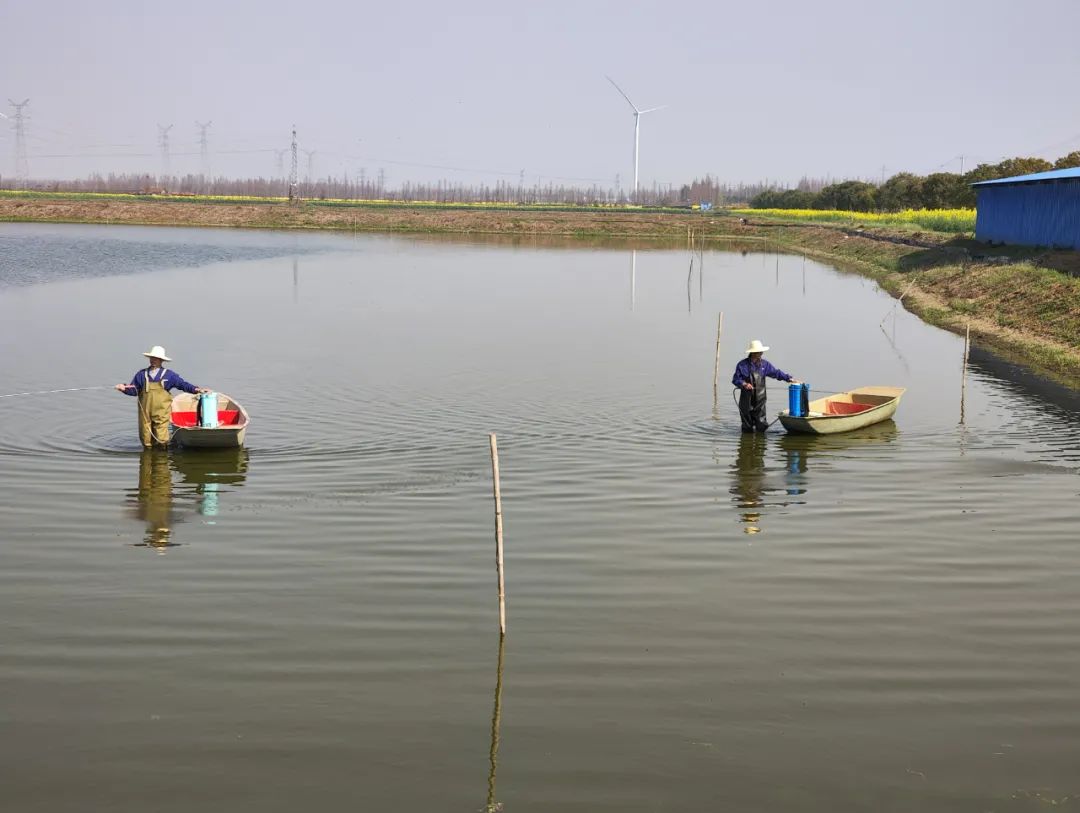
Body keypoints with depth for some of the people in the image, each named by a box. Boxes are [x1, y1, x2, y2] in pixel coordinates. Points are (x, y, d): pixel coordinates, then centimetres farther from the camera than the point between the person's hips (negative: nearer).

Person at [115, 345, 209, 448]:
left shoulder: (168, 375, 5)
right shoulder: (141, 374, 11)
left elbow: (182, 384, -1)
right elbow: (134, 390, 10)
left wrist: (196, 389, -15)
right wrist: (124, 388, -10)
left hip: (161, 413, -2)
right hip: (145, 412, 2)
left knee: (161, 440, -8)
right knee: (146, 439, 4)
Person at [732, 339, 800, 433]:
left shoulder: (764, 364, 8)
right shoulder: (742, 365, -3)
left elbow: (776, 372, 9)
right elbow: (735, 379, -1)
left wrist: (789, 378, -1)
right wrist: (744, 384, -18)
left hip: (760, 400, 3)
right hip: (746, 399, -3)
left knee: (762, 425, -2)